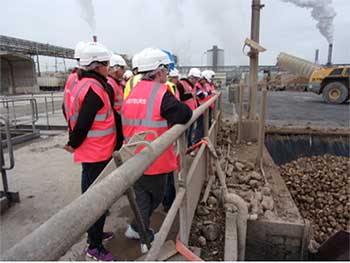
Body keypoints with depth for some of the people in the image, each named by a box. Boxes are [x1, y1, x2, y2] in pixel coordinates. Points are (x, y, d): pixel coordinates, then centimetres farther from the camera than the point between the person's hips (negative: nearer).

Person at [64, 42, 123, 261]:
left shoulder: (85, 84, 12)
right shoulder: (94, 89, -20)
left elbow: (78, 119, 15)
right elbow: (83, 123, -24)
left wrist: (74, 142, 16)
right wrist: (74, 144, -9)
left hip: (91, 152, 10)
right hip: (96, 153, -10)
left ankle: (95, 233, 40)